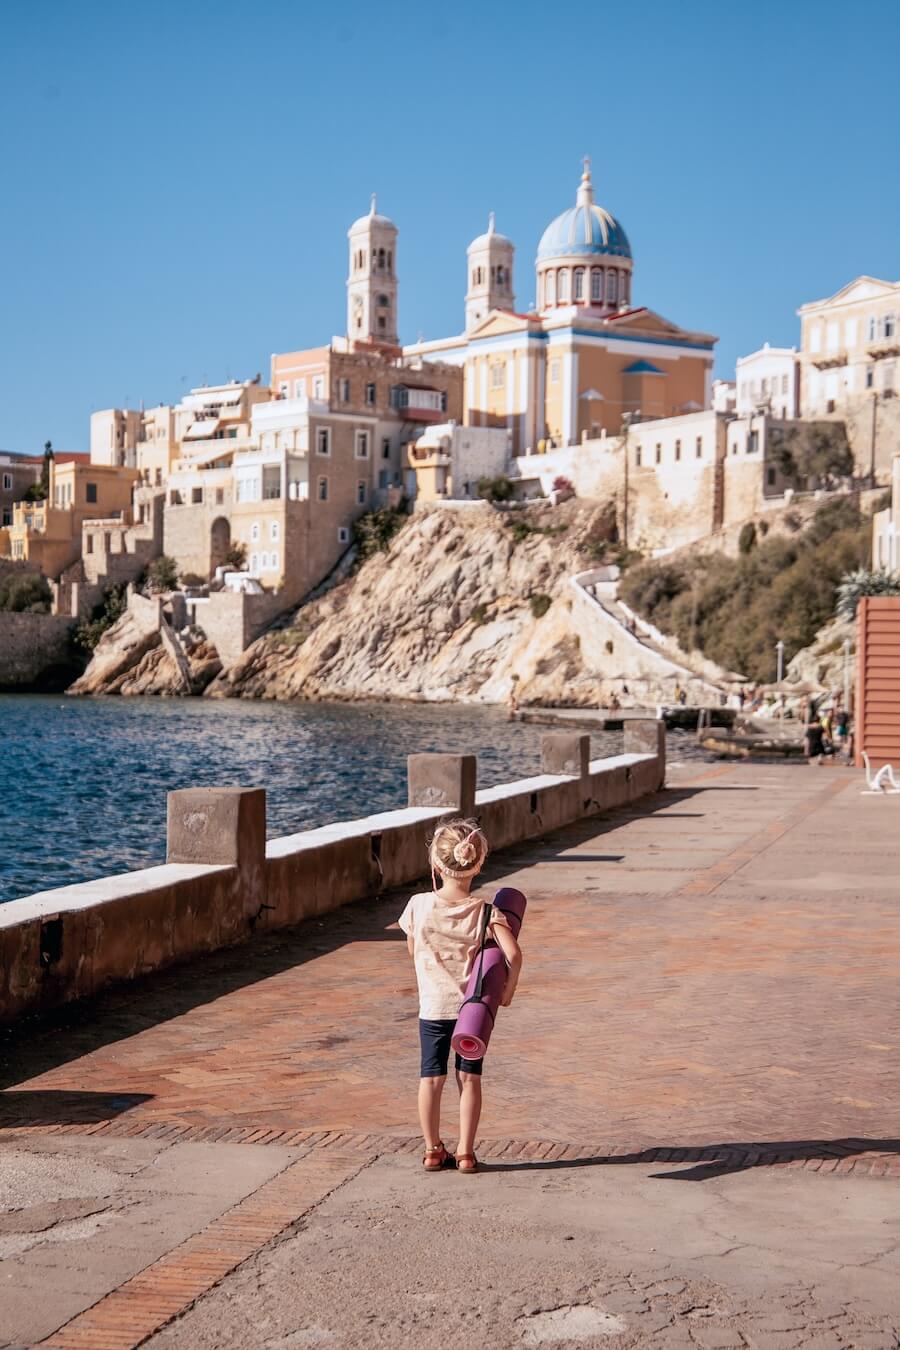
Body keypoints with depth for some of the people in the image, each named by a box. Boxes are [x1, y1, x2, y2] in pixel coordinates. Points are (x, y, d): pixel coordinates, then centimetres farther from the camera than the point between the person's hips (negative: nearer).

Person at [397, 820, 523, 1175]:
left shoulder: (418, 905, -10)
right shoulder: (486, 911, -12)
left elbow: (413, 950, 6)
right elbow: (514, 954, -21)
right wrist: (507, 991, -7)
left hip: (433, 1007, 0)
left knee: (431, 1078, 10)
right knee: (470, 1078, 9)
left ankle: (433, 1151, 17)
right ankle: (466, 1153, 12)